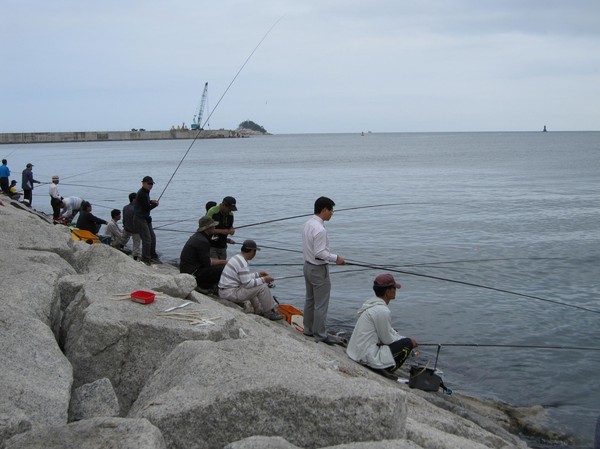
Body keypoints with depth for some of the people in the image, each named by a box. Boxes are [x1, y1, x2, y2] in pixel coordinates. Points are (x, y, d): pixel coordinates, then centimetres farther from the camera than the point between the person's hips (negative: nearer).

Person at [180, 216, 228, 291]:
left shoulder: (197, 236, 13)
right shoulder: (202, 241, -19)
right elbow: (207, 263, -17)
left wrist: (221, 261, 13)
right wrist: (223, 262, -6)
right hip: (193, 273, -10)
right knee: (223, 269, -18)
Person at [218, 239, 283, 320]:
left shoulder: (237, 258, 12)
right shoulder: (242, 263, -20)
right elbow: (247, 283, -21)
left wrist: (258, 274, 20)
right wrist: (263, 279, -12)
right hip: (230, 294, -11)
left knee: (252, 287, 31)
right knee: (262, 287, -12)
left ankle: (258, 310, 27)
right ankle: (269, 313, 1)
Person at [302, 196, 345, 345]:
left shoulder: (308, 224, 4)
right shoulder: (320, 229, -25)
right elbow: (320, 253, -26)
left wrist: (332, 256, 15)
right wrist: (336, 258, -14)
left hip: (308, 265, 10)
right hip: (318, 270, -10)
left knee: (310, 300, 21)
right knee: (321, 305, 1)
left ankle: (308, 329, 32)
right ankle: (320, 335, 8)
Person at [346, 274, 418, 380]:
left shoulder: (371, 303, 8)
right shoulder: (382, 311, -21)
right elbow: (387, 339, -13)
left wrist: (402, 337, 13)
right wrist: (409, 342, 1)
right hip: (367, 357, -9)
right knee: (407, 343, -5)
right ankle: (384, 369, -4)